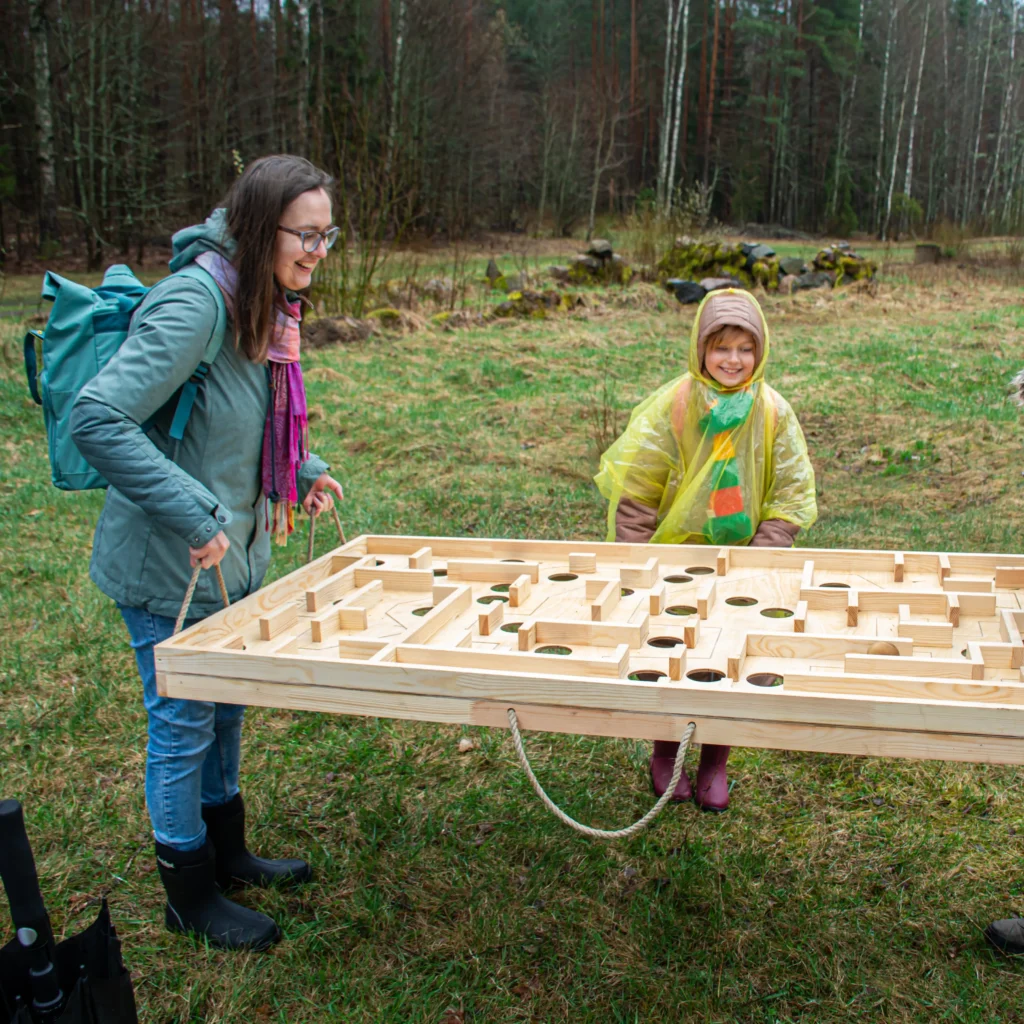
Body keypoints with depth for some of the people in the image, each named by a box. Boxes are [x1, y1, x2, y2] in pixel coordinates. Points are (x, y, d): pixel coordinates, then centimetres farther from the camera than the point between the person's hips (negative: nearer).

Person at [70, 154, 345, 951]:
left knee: (226, 710, 22)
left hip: (233, 558, 9)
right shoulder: (194, 303, -25)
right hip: (170, 567, -9)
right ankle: (192, 898, 29)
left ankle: (228, 854, 43)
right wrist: (193, 517, -30)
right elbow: (98, 419, -31)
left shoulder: (264, 304, 4)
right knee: (184, 725, 8)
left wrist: (303, 469, 6)